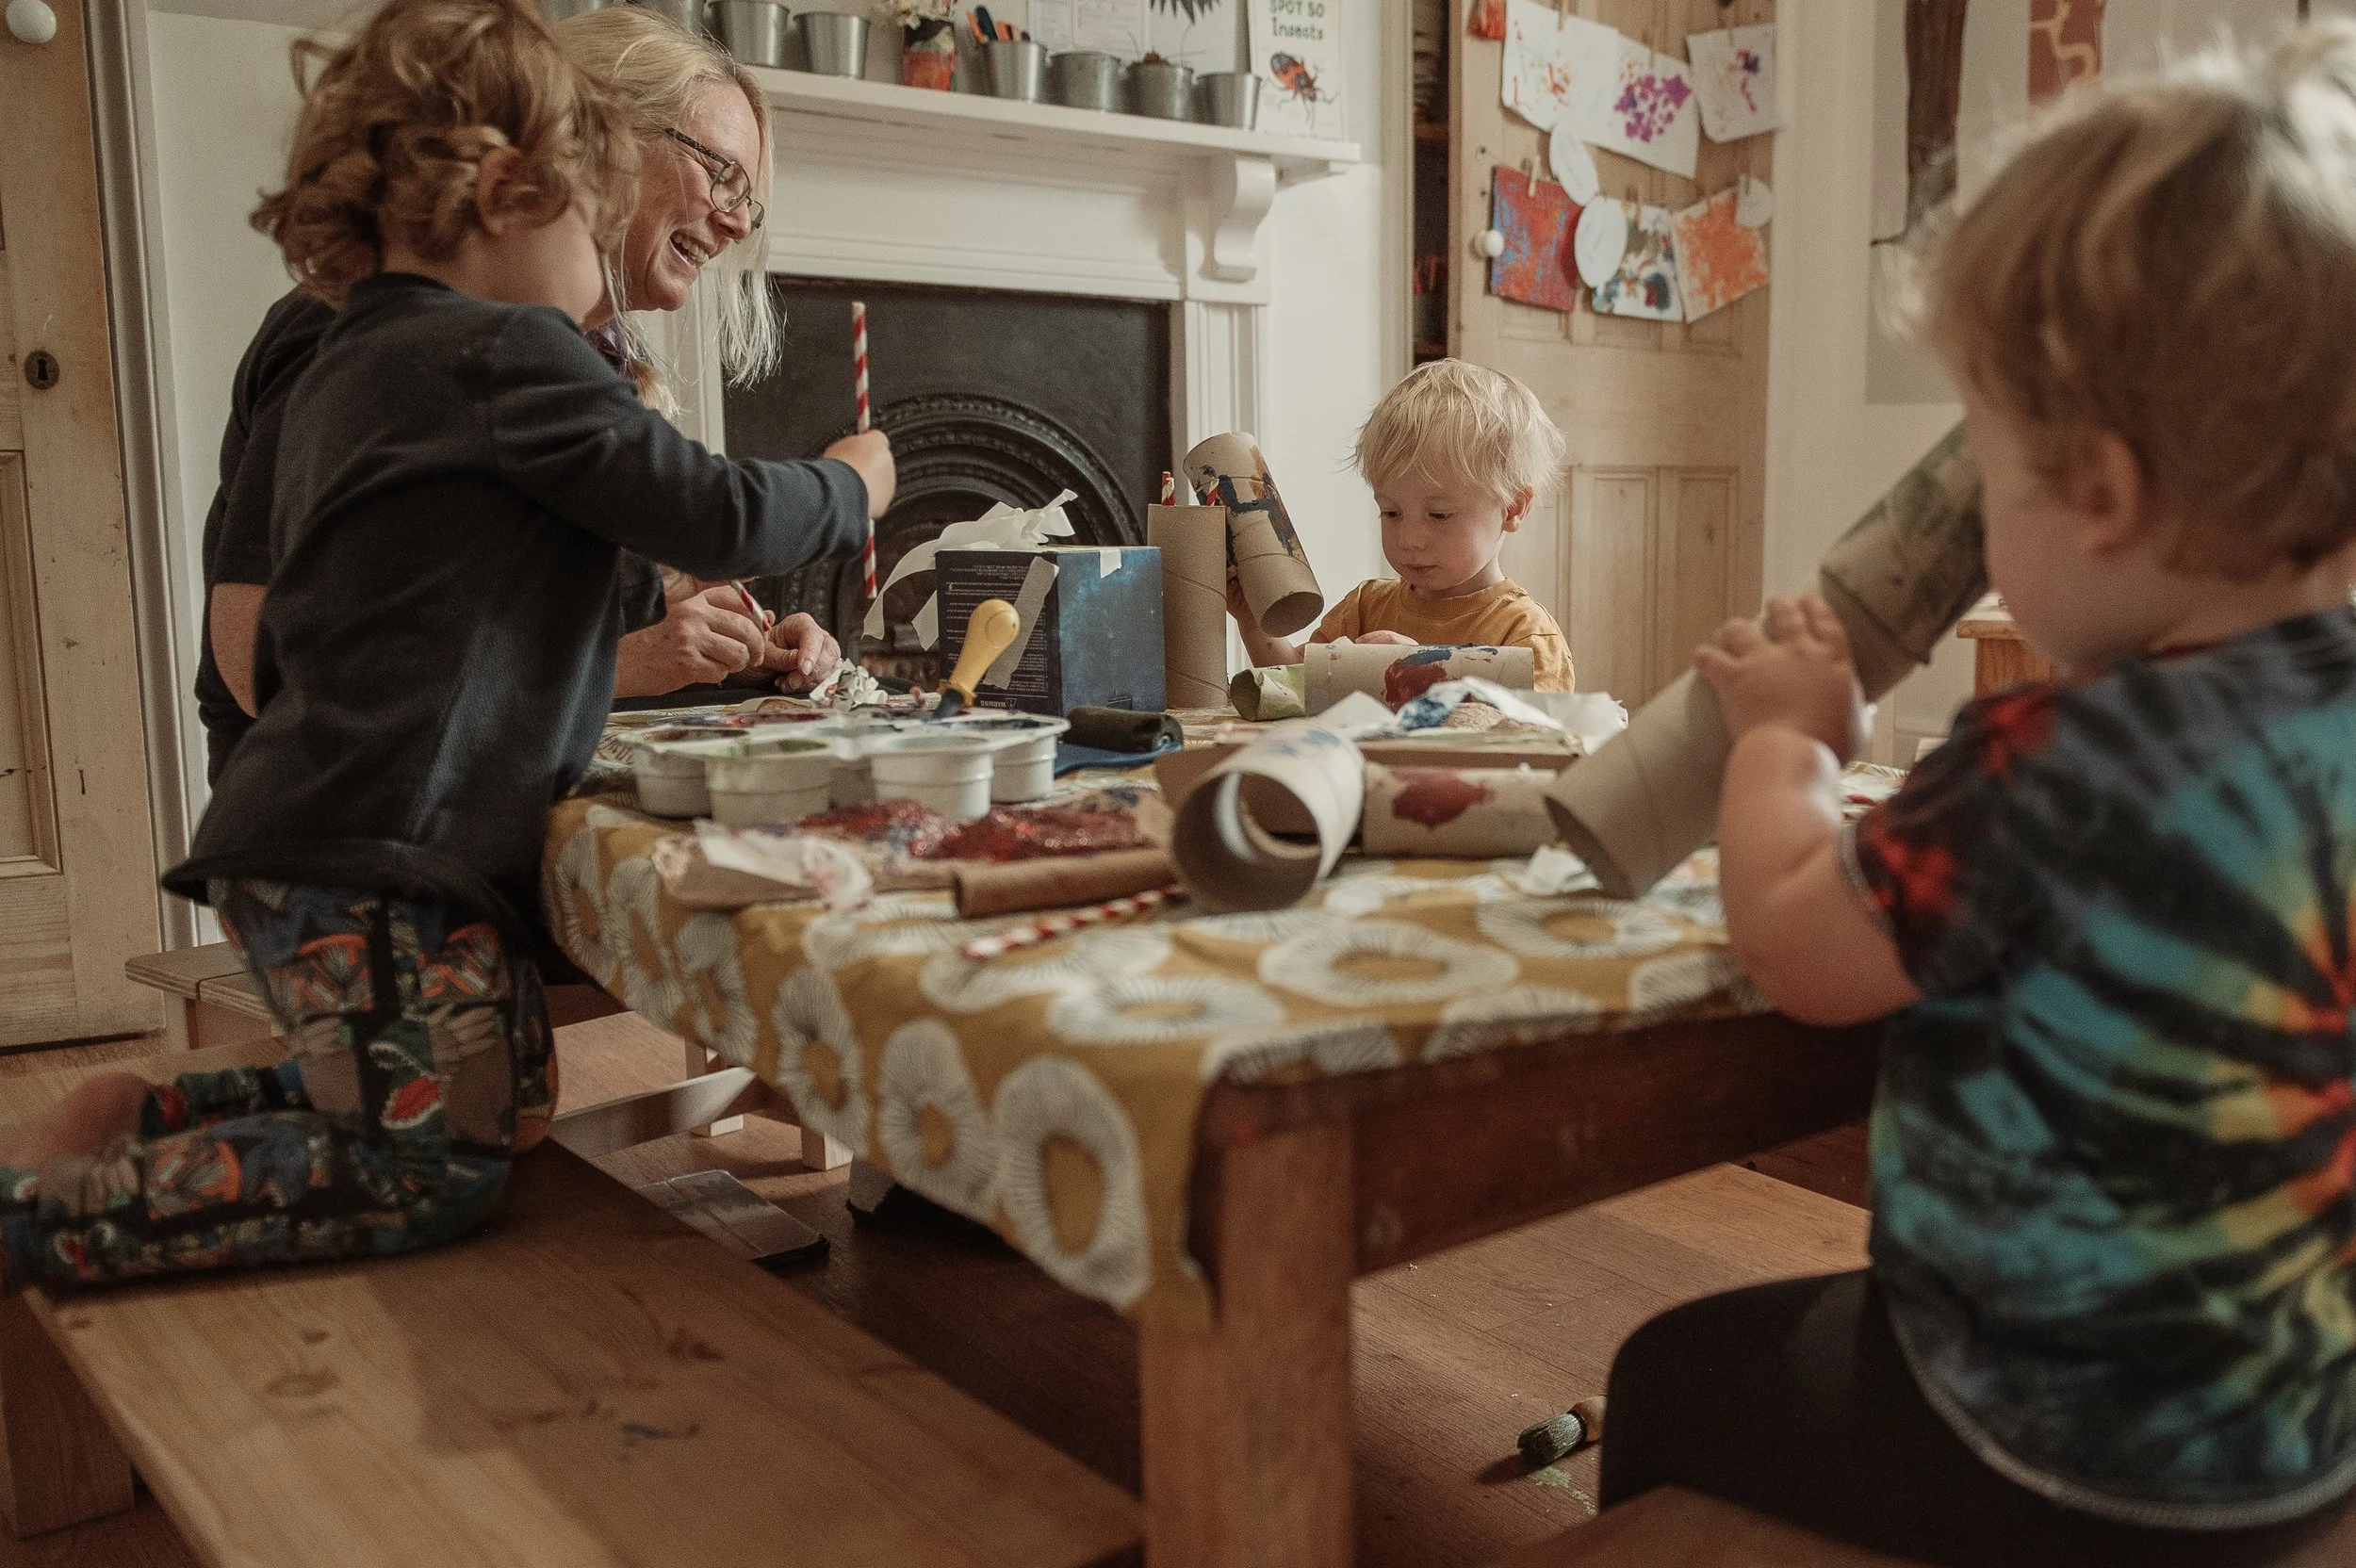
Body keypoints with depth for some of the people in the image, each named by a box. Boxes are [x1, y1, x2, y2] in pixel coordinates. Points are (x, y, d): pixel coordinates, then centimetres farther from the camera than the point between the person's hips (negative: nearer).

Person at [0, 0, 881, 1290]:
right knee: (437, 1168, -7)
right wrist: (852, 490, 8)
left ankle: (138, 1120, 14)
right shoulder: (509, 353, -10)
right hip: (383, 855, -10)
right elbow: (720, 516, -11)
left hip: (294, 844, 10)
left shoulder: (339, 370, 19)